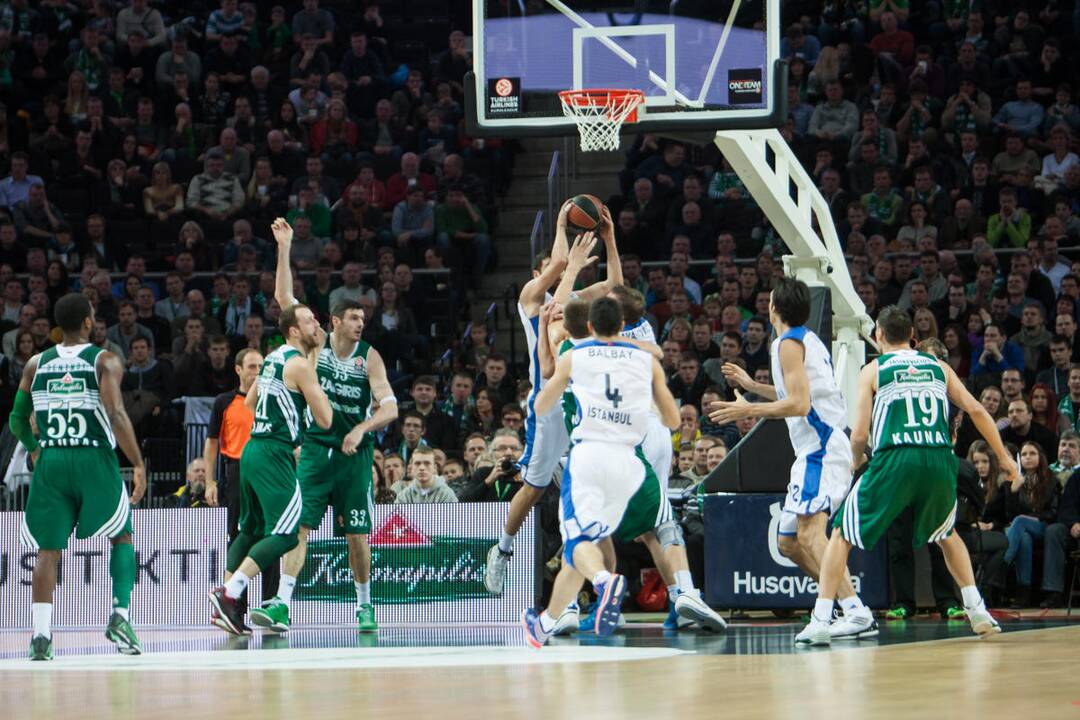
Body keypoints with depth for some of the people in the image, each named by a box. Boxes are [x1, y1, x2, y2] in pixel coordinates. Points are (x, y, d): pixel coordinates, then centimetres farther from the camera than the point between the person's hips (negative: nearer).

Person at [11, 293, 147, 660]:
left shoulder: (36, 364, 8)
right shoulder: (105, 361, -3)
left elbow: (17, 421, 13)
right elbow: (116, 414, -16)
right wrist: (138, 464, -13)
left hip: (49, 461, 2)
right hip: (94, 460, -2)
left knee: (48, 549, 6)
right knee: (121, 536, 15)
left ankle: (40, 633, -6)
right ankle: (120, 615, -4)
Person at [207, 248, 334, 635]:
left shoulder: (273, 358, 15)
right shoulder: (300, 364, -11)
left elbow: (249, 402, 28)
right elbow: (325, 419, -10)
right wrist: (314, 371, 2)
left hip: (253, 450, 10)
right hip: (274, 455, -10)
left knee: (252, 529, 17)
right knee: (285, 534, -11)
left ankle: (226, 600, 14)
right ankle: (229, 593, -20)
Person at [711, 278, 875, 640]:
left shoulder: (789, 343, -9)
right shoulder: (809, 340, 21)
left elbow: (799, 404, -18)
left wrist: (748, 410, -16)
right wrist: (752, 385, 35)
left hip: (822, 447, -10)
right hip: (817, 450, 10)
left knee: (809, 533, -22)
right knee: (788, 542, 13)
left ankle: (856, 614, -30)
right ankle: (849, 608, 11)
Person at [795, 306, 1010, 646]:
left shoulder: (873, 370, 11)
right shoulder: (938, 366, 20)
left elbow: (859, 435, 5)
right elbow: (976, 410, 12)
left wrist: (856, 459, 26)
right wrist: (1003, 457, 17)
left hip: (896, 459, -3)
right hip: (940, 459, 3)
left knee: (842, 535, 11)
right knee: (946, 534, 31)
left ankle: (820, 622, 0)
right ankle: (977, 611, 19)